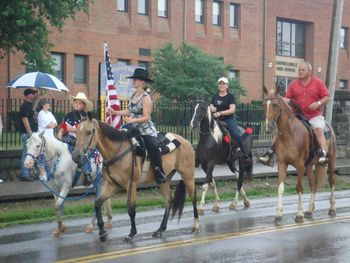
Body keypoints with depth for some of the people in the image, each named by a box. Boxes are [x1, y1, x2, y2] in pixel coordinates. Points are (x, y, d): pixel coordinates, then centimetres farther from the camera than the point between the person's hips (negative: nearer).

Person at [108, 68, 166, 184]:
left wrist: (133, 120, -32)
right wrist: (115, 112, 9)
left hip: (145, 130, -9)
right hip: (134, 129, 9)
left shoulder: (145, 98, -14)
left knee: (153, 146, -31)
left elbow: (146, 117, -18)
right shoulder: (133, 95, 8)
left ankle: (159, 173, -22)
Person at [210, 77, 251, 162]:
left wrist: (220, 113, -21)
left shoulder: (230, 96, -1)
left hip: (229, 119, -6)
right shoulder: (215, 97, 15)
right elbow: (211, 106, 21)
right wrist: (211, 108, -5)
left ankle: (244, 154, -15)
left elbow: (232, 109, -11)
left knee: (236, 135, -24)